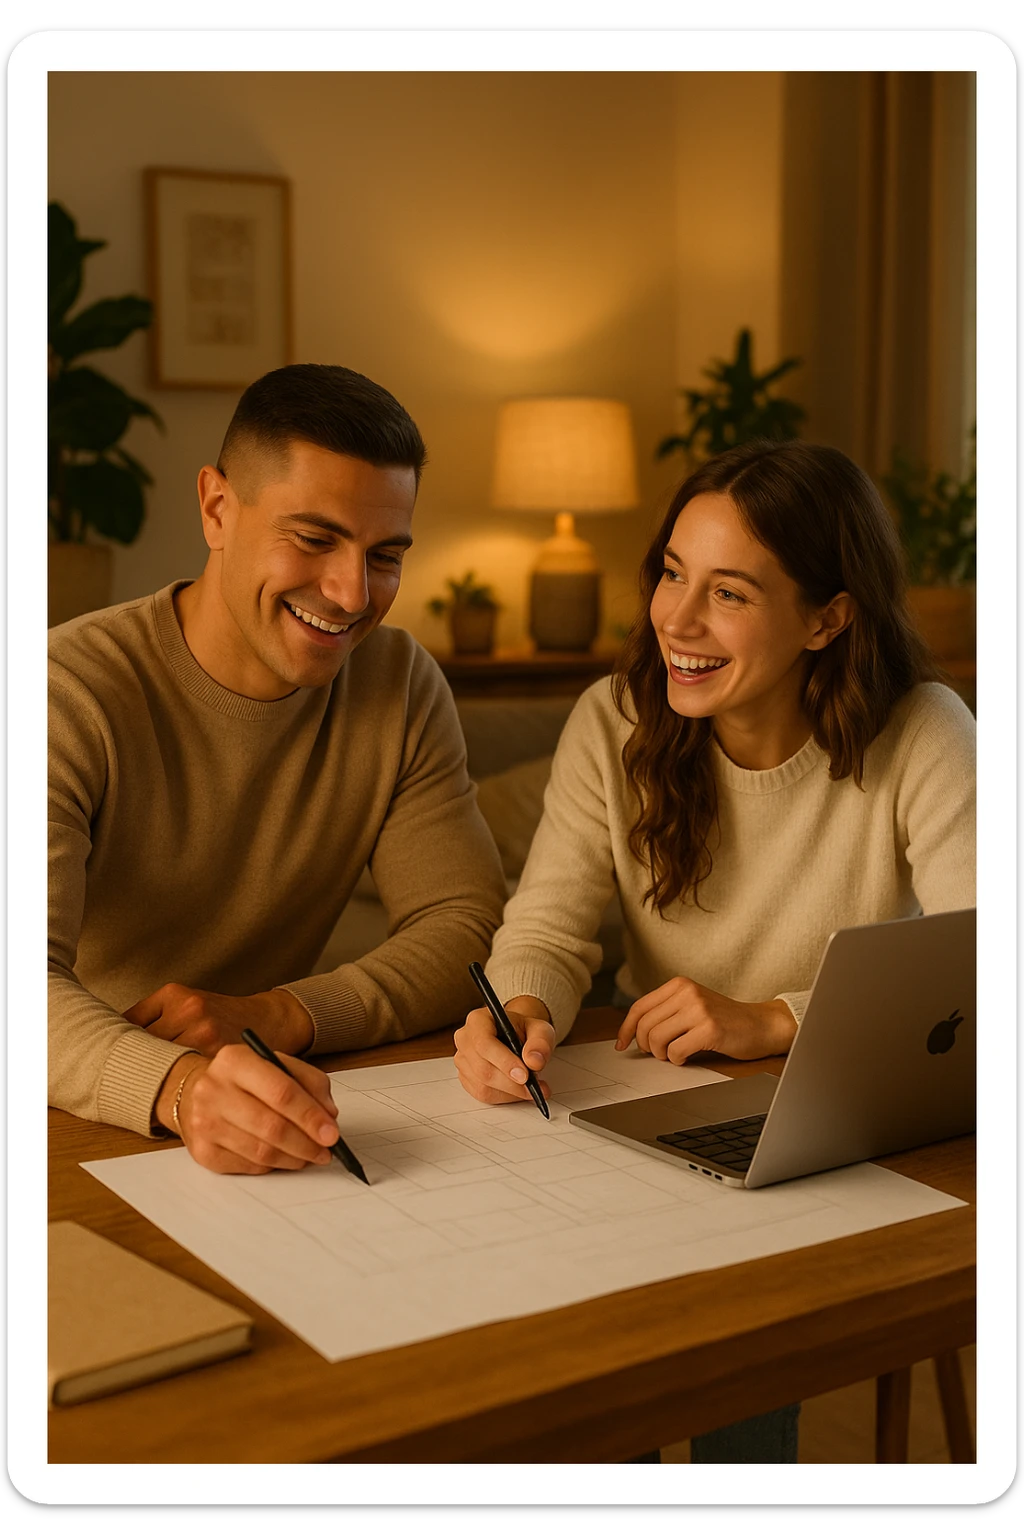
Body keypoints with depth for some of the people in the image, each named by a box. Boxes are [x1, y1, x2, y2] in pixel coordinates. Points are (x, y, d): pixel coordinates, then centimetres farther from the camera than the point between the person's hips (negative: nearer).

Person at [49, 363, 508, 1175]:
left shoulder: (402, 684, 1)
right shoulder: (72, 697, -15)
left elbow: (467, 925, -4)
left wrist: (270, 1016, -21)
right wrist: (180, 1086, -47)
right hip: (82, 1131, -3)